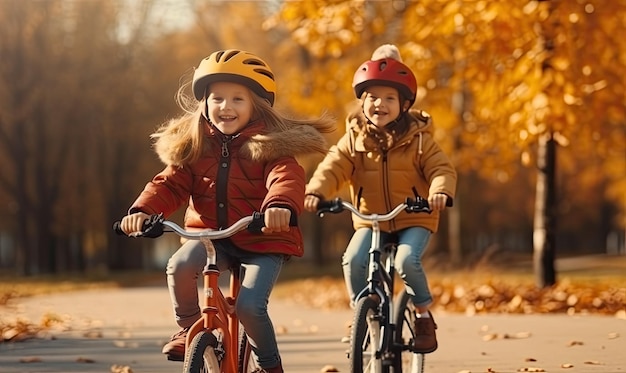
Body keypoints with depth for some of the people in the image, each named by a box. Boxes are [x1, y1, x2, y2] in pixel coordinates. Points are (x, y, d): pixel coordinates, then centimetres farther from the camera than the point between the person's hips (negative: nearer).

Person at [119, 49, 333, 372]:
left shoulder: (271, 145, -8)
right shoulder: (192, 146, 5)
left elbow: (287, 179, -27)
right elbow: (170, 184, -4)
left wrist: (281, 205, -52)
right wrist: (143, 210, -26)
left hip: (263, 239, -3)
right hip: (211, 236, 3)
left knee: (249, 305, -20)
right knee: (180, 265, -28)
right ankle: (189, 329, 0)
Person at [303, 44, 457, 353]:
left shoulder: (418, 139, -2)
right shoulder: (354, 139, 2)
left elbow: (440, 168, -10)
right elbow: (333, 167, -9)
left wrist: (441, 191, -33)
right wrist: (316, 191, -29)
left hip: (414, 219, -2)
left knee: (407, 260, -28)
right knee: (353, 260, -22)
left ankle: (423, 315, -4)